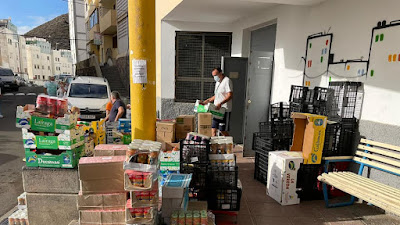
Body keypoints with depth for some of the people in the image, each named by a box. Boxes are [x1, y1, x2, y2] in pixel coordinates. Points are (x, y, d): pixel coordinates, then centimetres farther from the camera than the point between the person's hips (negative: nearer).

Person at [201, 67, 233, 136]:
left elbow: (230, 95, -19)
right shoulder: (217, 82, 19)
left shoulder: (227, 81, -9)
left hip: (224, 110, -8)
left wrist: (220, 103, -30)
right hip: (217, 110, 8)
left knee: (223, 131, -4)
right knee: (214, 130, 6)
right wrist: (207, 101, 14)